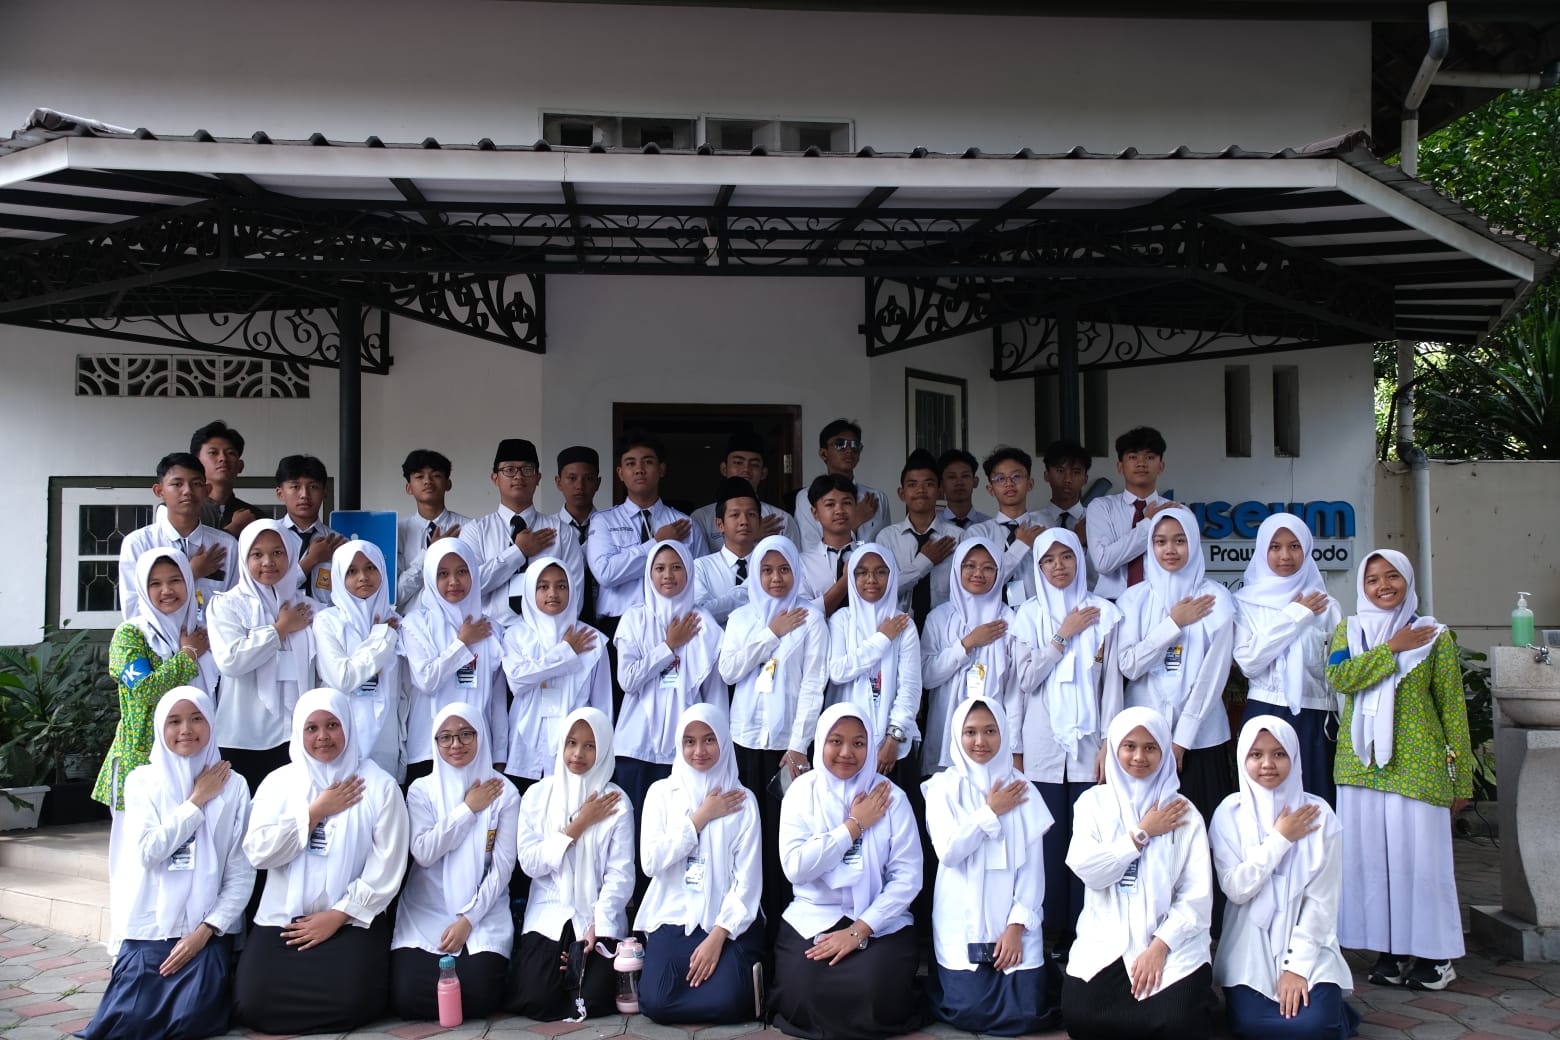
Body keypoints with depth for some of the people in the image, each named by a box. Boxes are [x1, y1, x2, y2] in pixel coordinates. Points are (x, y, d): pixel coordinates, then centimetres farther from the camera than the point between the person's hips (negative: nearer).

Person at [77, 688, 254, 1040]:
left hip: (207, 928, -1)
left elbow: (242, 873, -3)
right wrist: (197, 801, -10)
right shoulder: (142, 781, 2)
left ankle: (216, 981, 16)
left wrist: (205, 930, -12)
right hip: (148, 926, 1)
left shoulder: (233, 786, -2)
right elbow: (149, 850, -13)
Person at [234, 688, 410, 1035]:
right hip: (282, 918, 2)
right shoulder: (278, 781, 7)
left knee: (350, 1002, -23)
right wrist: (316, 811, -10)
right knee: (253, 1005, -18)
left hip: (352, 920, -2)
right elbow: (258, 852, -6)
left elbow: (386, 869, -7)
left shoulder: (379, 785, -2)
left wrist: (337, 916, -11)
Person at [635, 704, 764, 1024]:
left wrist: (718, 935, -15)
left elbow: (748, 879, -4)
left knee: (727, 1002, -26)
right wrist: (700, 818, -10)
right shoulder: (661, 792, 5)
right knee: (655, 1003, -23)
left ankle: (747, 978, 7)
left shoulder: (743, 799, 1)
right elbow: (650, 862, -7)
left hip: (728, 923, -1)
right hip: (673, 918, 1)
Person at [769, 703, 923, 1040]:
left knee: (875, 996, -26)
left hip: (879, 921, -1)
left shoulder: (890, 796, -3)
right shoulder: (802, 791, -1)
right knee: (802, 999, -23)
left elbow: (908, 876, -8)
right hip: (813, 917, 1)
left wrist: (859, 930, -15)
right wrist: (854, 826, -13)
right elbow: (795, 867, -12)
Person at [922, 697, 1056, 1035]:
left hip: (1014, 923, 1)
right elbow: (948, 851, -14)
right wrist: (992, 812, -10)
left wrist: (1017, 925, -9)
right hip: (962, 924, -1)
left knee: (1026, 1013, -9)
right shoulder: (944, 786, 0)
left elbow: (1033, 865, 0)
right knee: (970, 1012, -12)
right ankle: (944, 979, 21)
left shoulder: (1021, 788, 3)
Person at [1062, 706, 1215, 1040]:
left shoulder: (1183, 812, 3)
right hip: (1105, 940, 1)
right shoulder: (1093, 802, 6)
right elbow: (1087, 870, -9)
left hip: (1171, 939, -1)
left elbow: (1197, 896, -4)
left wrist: (1159, 947, -15)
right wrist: (1142, 833, -9)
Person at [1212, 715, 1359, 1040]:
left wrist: (1298, 965, -11)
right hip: (1249, 944, 1)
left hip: (1306, 941, -1)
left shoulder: (1318, 814, -4)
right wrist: (1280, 839, -15)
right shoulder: (1230, 813, -3)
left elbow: (1321, 899, -5)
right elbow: (1235, 888, -11)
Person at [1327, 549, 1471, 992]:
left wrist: (1461, 778, 0)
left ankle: (1433, 954, 12)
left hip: (1418, 764, -2)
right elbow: (1338, 677, -10)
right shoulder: (1348, 631, 10)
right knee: (1371, 854, 5)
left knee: (1421, 854, -2)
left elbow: (1452, 708, 3)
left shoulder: (1434, 635, 4)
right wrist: (1393, 648, -11)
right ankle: (1391, 951, 16)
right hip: (1361, 763, 2)